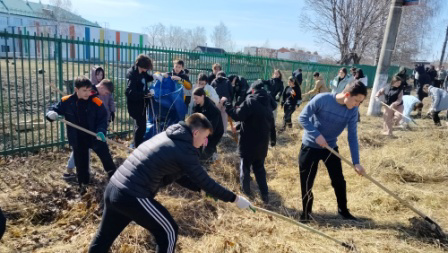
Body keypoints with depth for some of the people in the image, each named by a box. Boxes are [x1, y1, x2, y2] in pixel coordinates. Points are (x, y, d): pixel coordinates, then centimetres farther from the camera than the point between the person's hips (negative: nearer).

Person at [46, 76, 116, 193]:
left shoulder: (96, 102, -15)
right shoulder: (66, 102, -10)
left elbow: (103, 119, -7)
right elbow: (55, 109, 3)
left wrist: (101, 131, -24)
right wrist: (51, 114, -22)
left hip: (95, 137, -1)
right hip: (78, 140, 1)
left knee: (106, 156, 10)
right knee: (81, 163, 14)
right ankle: (83, 185, 33)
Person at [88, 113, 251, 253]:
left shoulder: (167, 136, 14)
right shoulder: (184, 150, -12)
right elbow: (205, 182, -6)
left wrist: (200, 188, 18)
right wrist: (234, 198, 5)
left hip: (113, 189, 9)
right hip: (132, 196, -9)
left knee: (104, 237, 25)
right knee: (168, 233, 8)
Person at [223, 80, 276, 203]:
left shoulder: (251, 100, -16)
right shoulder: (267, 102, 9)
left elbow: (237, 115, -21)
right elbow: (271, 123, 18)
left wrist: (226, 103, -9)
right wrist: (273, 139, 29)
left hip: (249, 142, -7)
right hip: (262, 143, 7)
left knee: (245, 167, 11)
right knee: (259, 168, 16)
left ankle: (246, 191, 22)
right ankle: (265, 194, 14)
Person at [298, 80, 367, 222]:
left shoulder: (353, 111, -10)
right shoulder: (322, 99, -23)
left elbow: (352, 136, -6)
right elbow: (303, 117, -17)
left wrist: (356, 162, -8)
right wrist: (317, 135, -27)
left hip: (331, 147, 4)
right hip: (310, 146, -3)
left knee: (339, 181, 10)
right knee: (306, 182, 3)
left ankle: (343, 210, 34)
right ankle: (306, 212, 24)